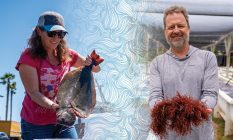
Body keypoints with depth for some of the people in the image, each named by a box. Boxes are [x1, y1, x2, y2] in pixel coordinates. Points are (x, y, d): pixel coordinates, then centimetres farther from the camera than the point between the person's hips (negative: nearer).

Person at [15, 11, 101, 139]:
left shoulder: (67, 55, 5)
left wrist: (91, 63, -11)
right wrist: (55, 106, -34)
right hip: (36, 125, -4)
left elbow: (96, 68, 13)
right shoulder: (29, 57, -9)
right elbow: (34, 93, -16)